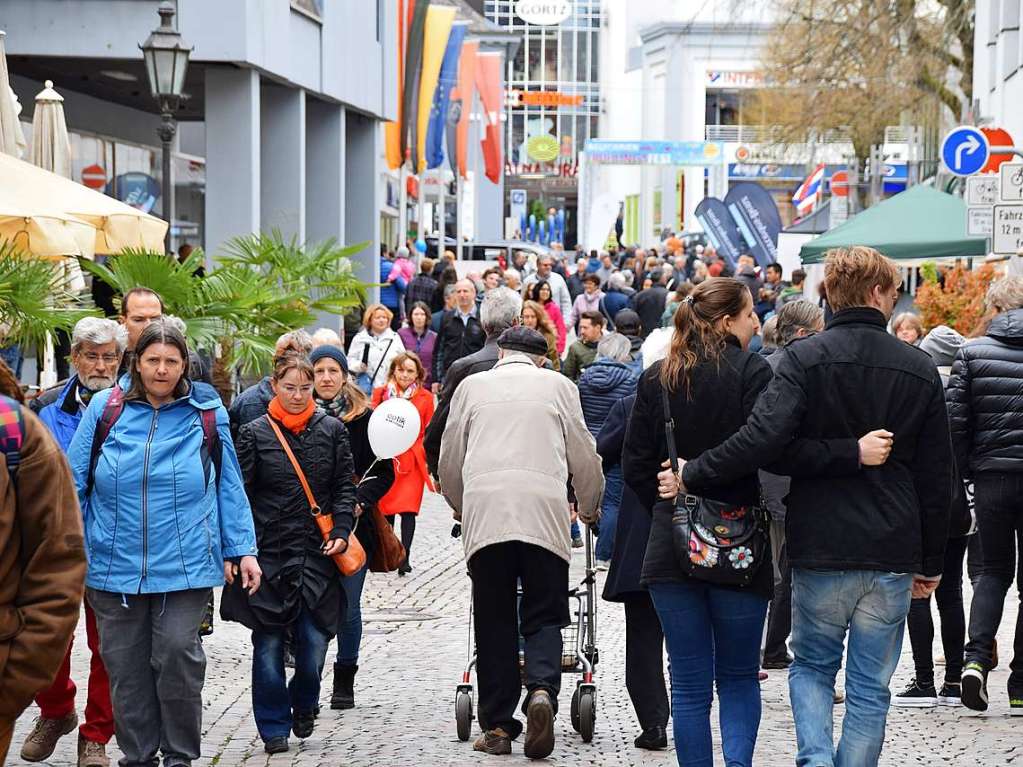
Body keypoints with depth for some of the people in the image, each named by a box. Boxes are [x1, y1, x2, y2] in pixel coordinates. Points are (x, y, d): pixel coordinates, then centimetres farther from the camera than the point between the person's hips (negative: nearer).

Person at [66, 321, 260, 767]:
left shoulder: (207, 412, 3)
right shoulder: (105, 409, 3)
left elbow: (228, 487, 9)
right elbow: (75, 482, 7)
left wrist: (242, 549, 6)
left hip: (185, 563, -1)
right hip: (115, 564, 2)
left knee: (177, 655, -9)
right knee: (126, 666, 7)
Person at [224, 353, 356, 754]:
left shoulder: (332, 431, 7)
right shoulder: (255, 434, 1)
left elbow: (345, 487, 10)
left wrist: (340, 532, -3)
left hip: (317, 554, 1)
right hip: (269, 555, -1)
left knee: (314, 640, -2)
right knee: (269, 644, 1)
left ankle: (303, 704, 28)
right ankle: (274, 728, 12)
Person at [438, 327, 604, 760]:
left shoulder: (472, 386, 18)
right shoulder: (558, 386, 15)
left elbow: (449, 460, 22)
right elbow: (584, 456, 18)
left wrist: (461, 508, 41)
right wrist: (588, 508, 35)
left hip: (484, 513, 1)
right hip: (545, 513, -1)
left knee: (494, 623, 6)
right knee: (543, 617, 4)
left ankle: (497, 726, 4)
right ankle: (541, 690, -22)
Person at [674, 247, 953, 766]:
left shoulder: (806, 358, -7)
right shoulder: (919, 369, 3)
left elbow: (763, 440, -22)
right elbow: (937, 477, 6)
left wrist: (692, 476, -11)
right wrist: (931, 562, 15)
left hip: (820, 550, -1)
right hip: (893, 557, 2)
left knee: (811, 665, 16)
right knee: (870, 687, 9)